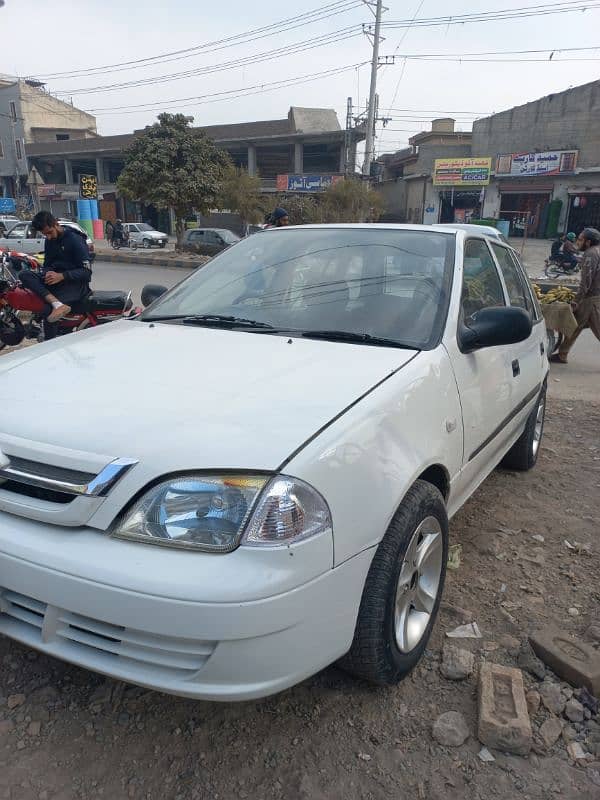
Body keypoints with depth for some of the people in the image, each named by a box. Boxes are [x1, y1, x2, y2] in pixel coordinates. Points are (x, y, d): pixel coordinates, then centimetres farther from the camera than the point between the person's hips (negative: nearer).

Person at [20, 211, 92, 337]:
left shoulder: (75, 240, -10)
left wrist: (62, 276, -26)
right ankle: (57, 303, -37)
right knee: (24, 274, -19)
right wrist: (47, 273, -5)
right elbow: (47, 265, 20)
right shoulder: (49, 241, 12)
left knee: (48, 309, -29)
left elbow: (86, 271, -14)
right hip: (57, 279, 7)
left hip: (76, 283, -7)